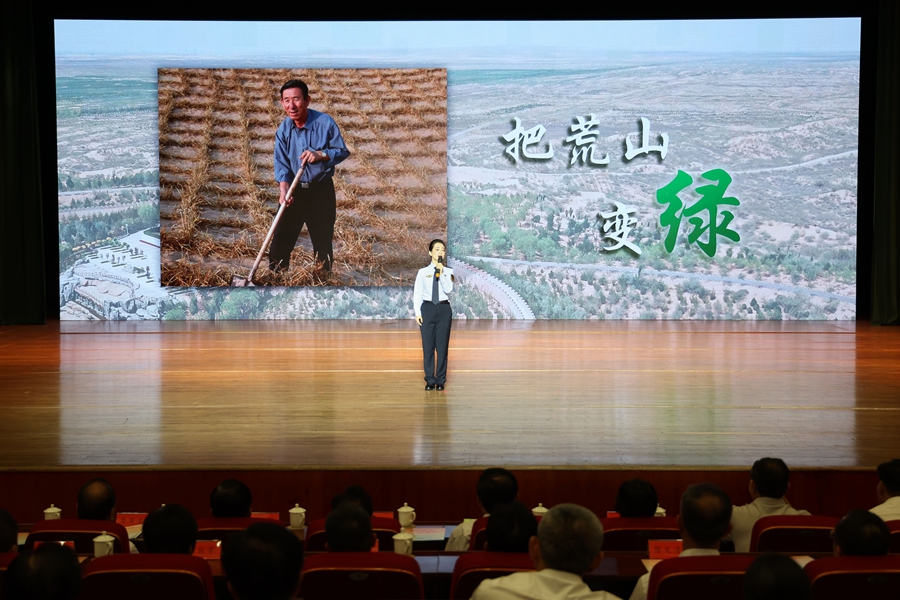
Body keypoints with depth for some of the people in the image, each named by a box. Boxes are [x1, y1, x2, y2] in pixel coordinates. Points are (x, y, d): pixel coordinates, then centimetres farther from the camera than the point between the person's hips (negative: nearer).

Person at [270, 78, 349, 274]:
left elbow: (343, 151, -7)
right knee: (280, 241, 2)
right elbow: (281, 163, -11)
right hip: (294, 191, 2)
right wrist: (283, 189, -27)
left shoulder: (325, 123, -14)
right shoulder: (283, 130, -7)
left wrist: (321, 155, -26)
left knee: (323, 242, 10)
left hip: (322, 191, -2)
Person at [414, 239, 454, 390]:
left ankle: (440, 380, 12)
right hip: (427, 309, 0)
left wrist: (441, 273, -18)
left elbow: (448, 289, -11)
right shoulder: (423, 272, 2)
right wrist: (417, 313, -7)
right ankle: (430, 380, 11)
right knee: (428, 346, 3)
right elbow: (417, 293, 1)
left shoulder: (448, 272, 4)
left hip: (444, 309, 0)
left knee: (442, 346, 4)